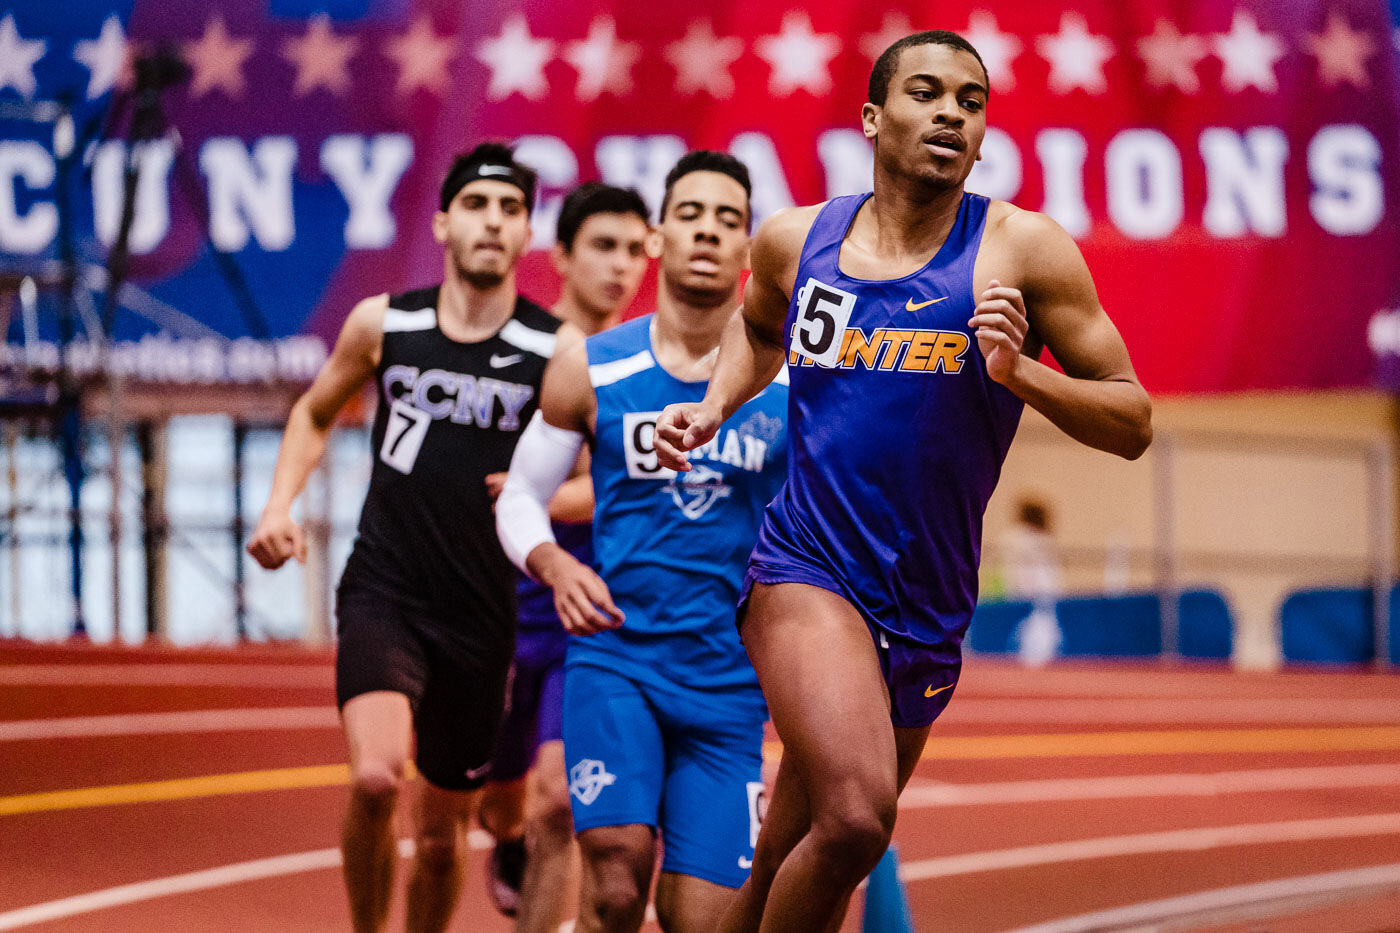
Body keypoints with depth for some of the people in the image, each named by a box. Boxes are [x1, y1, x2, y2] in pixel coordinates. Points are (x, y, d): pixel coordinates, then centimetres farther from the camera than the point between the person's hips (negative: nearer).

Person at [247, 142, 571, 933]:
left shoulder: (558, 350, -4)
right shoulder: (383, 325, 1)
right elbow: (315, 414, 20)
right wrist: (281, 504, 5)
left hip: (481, 615, 1)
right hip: (383, 592, -1)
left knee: (445, 827, 11)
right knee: (376, 778, -25)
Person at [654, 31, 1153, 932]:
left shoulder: (1021, 251, -4)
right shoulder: (796, 240, 3)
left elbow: (1134, 423, -3)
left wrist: (1020, 374, -19)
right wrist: (714, 403, 10)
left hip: (929, 611, 1)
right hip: (806, 574, -1)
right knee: (856, 816, -27)